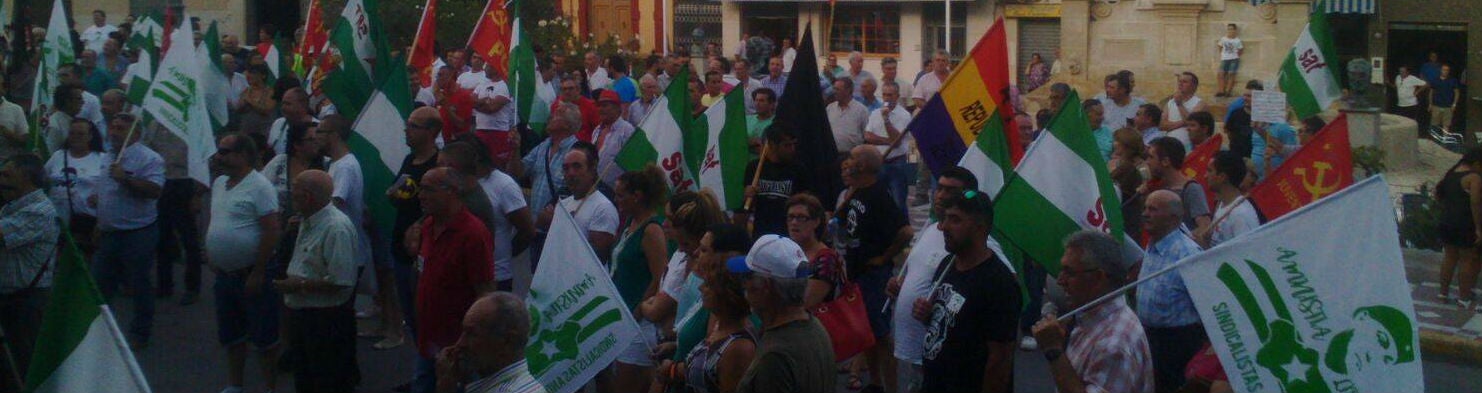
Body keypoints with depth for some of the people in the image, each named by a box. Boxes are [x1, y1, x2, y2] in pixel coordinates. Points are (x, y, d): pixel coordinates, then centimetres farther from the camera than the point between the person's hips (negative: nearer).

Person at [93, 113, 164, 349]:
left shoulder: (148, 159, -14)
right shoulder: (110, 157, 15)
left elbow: (155, 190, -27)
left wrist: (126, 179, -31)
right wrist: (97, 199, 13)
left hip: (137, 234, -8)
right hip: (108, 233, 8)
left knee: (139, 285, 3)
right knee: (99, 284, 15)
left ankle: (140, 335, 15)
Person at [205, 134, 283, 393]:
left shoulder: (259, 187, -16)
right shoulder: (219, 184, 10)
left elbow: (272, 231, -20)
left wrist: (258, 273, -20)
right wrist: (210, 256, 13)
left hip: (252, 274, -8)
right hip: (225, 274, 8)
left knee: (263, 337, 1)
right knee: (230, 335, 18)